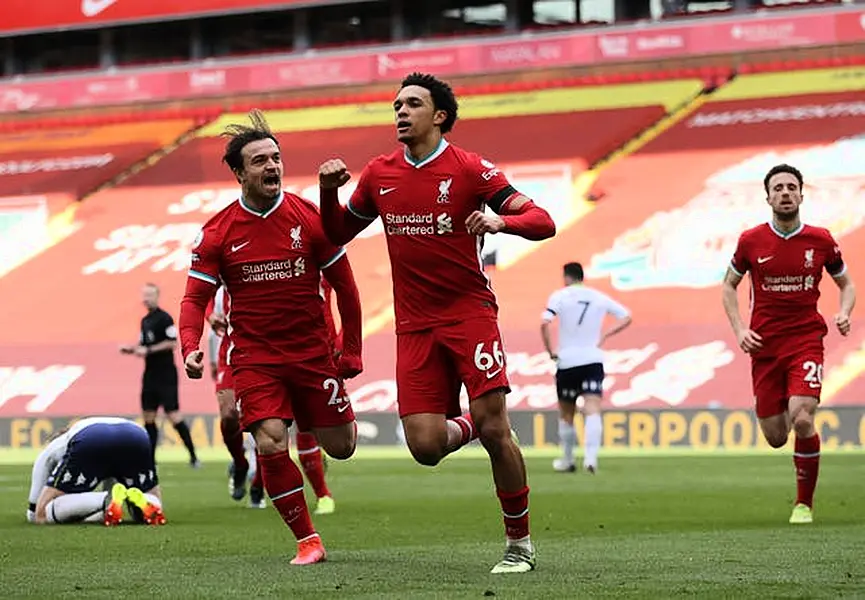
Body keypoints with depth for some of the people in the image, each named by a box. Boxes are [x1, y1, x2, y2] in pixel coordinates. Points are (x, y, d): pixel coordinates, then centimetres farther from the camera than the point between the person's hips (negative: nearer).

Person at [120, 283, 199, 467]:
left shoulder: (164, 318, -11)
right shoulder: (145, 320, 14)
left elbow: (172, 343, -17)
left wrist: (148, 350, -19)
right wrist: (130, 349, 4)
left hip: (165, 374, -9)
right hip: (150, 374, 9)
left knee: (173, 415, -11)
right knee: (148, 417, 7)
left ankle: (193, 456, -4)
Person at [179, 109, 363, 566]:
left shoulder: (309, 218, -4)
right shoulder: (217, 233, -5)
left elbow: (344, 284, 4)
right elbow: (196, 297, -1)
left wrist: (351, 352, 5)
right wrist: (190, 348, -20)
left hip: (312, 352, 1)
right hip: (253, 356, -1)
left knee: (340, 446, 6)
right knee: (270, 446, -17)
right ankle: (307, 540, -1)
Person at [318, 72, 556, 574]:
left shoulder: (469, 169, -6)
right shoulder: (379, 175, 8)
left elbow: (543, 222, -9)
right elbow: (338, 233, 21)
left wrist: (500, 220, -29)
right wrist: (328, 191, 2)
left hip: (469, 311, -3)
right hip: (414, 325, 4)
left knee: (494, 430, -12)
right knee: (426, 447, -8)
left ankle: (520, 544, 4)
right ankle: (465, 426, 29)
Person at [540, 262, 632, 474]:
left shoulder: (560, 296, -3)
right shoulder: (599, 297, 8)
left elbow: (544, 323, -18)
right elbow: (626, 317, 13)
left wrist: (549, 351, -7)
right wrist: (605, 336, 12)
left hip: (567, 361, -1)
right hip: (593, 359, 1)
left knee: (566, 415, 15)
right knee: (592, 411, -10)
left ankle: (567, 461, 26)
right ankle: (591, 457, -29)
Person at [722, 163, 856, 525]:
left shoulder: (821, 241, -1)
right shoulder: (750, 241, -1)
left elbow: (846, 284, 13)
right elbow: (729, 285, 12)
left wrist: (844, 312, -7)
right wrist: (739, 330, -1)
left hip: (807, 340, -1)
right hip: (764, 345, 1)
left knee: (802, 420, -22)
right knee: (775, 438, 2)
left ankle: (805, 503, -4)